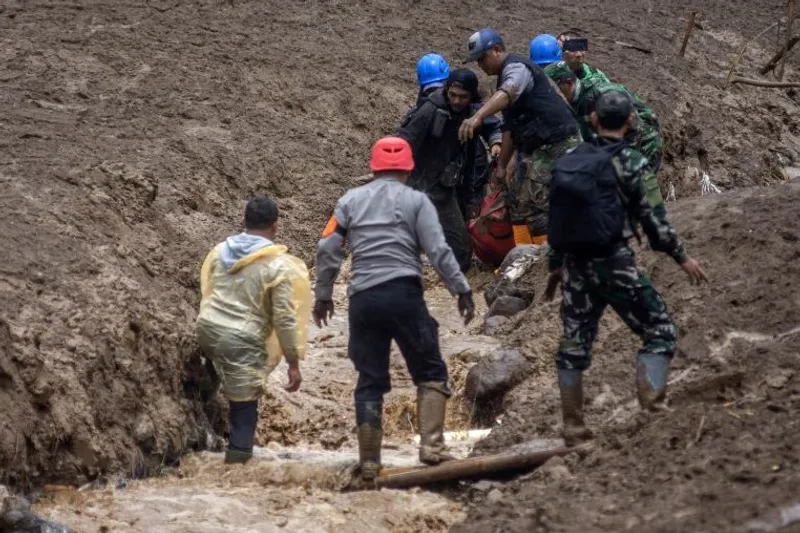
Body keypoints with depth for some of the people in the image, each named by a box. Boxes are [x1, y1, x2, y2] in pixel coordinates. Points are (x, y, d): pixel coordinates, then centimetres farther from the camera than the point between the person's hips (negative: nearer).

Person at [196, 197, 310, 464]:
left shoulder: (220, 251, 8)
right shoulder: (279, 265, -8)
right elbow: (285, 318, -8)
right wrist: (293, 363, -2)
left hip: (207, 330, 6)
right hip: (242, 342, -6)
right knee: (244, 406, 1)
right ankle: (238, 455, 0)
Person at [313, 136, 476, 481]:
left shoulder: (350, 201, 14)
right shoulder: (416, 201, 6)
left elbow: (327, 251, 10)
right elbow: (439, 252, -3)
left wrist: (323, 296, 19)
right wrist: (462, 290, 3)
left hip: (362, 298, 3)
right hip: (404, 294, -3)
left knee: (370, 382, 10)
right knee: (430, 372, 6)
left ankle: (369, 462, 9)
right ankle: (431, 445, -9)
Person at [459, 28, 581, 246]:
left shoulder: (516, 68, -12)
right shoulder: (506, 76, 21)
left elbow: (507, 94, -36)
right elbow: (510, 127, 26)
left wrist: (477, 118, -51)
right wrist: (501, 166, 23)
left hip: (556, 145, -11)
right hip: (538, 148, 11)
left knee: (535, 206, -13)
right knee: (519, 200, 15)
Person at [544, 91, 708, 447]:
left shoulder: (569, 162, 9)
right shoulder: (627, 161, -8)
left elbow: (557, 219, 14)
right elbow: (649, 217, -9)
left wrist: (555, 267, 24)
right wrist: (681, 256, 0)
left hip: (575, 266, 6)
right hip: (613, 263, -6)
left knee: (573, 346, 12)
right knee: (660, 332, 5)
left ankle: (574, 431, 14)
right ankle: (651, 412, -9)